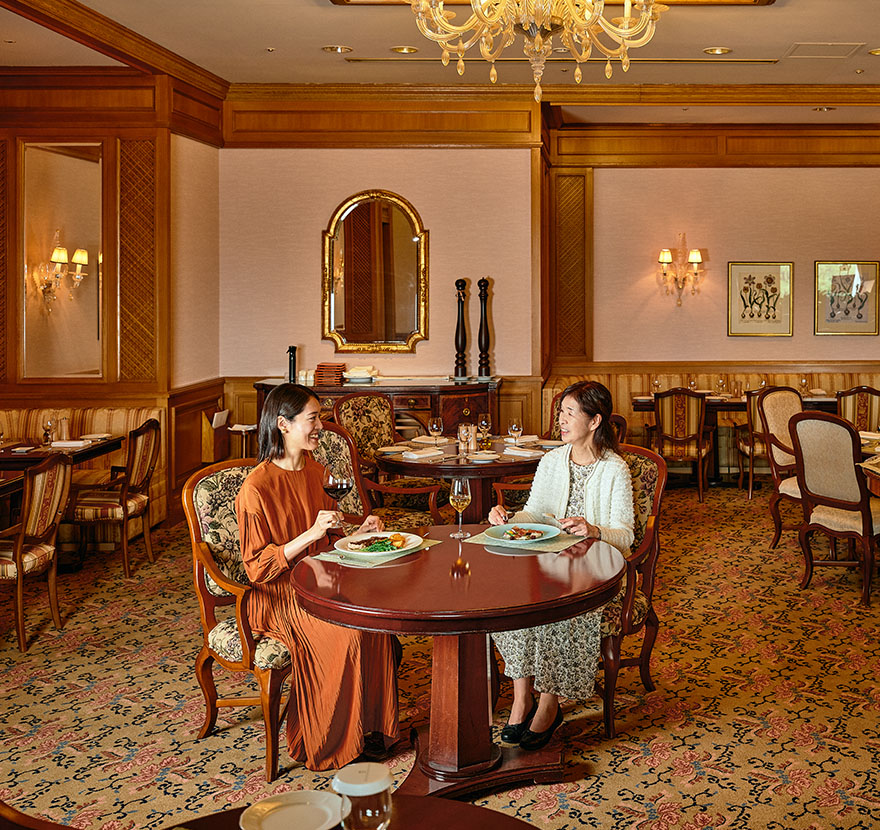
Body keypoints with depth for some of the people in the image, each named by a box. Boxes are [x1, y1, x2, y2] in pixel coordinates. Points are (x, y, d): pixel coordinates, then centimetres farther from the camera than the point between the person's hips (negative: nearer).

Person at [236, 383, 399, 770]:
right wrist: (311, 534, -25)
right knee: (346, 630, -28)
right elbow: (258, 568, -16)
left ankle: (368, 723, -8)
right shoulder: (256, 488, -16)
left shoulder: (313, 470, 9)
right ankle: (333, 742, -10)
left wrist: (358, 529, 4)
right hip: (276, 595, -7)